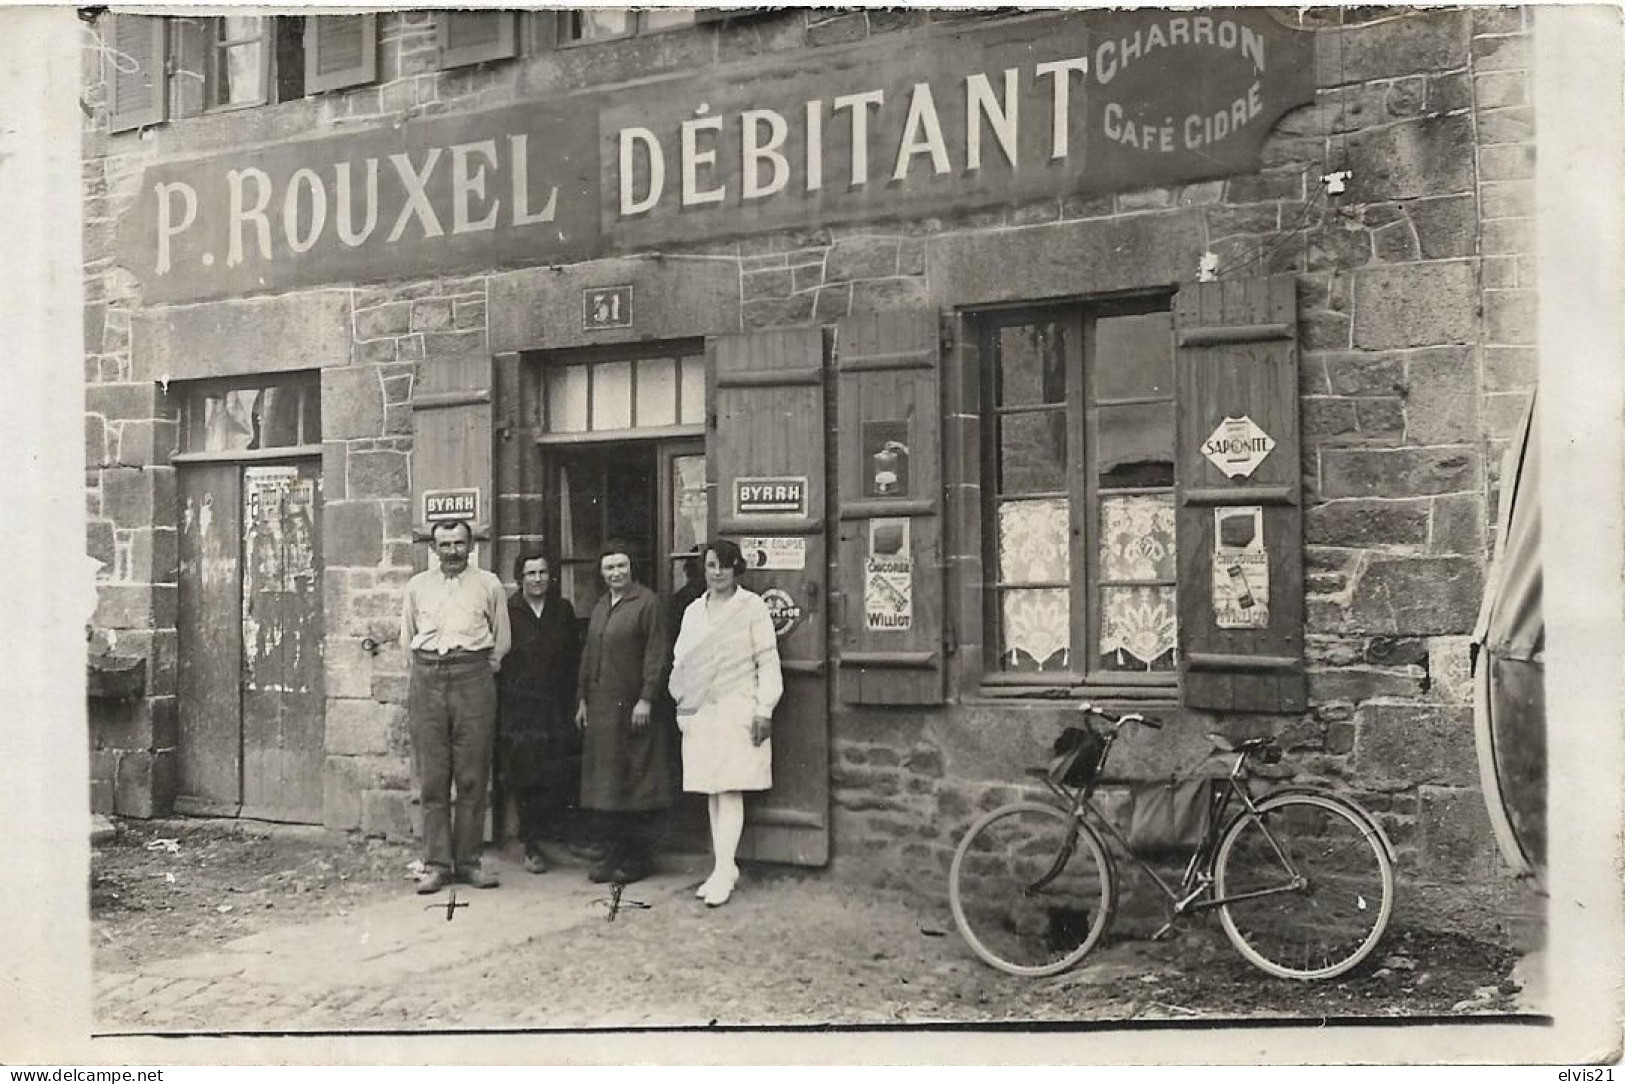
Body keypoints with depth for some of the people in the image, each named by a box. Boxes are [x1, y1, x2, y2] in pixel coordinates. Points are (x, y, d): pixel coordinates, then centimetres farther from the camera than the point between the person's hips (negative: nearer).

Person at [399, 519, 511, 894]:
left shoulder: (488, 584, 10)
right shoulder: (417, 586, 15)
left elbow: (501, 641, 14)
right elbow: (407, 639, 21)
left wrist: (481, 674, 9)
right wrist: (428, 669, 13)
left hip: (474, 678, -1)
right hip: (426, 680, 1)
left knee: (473, 778, -2)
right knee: (432, 778, -1)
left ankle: (467, 861, 4)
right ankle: (436, 863, 2)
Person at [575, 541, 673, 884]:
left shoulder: (648, 603, -7)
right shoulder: (600, 605, 16)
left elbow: (656, 655, -11)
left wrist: (646, 699, -16)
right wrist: (582, 698, 14)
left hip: (632, 707, -7)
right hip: (601, 708, 7)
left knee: (636, 782, -1)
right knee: (604, 783, 9)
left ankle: (638, 858, 8)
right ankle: (613, 854, 17)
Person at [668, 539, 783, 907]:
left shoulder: (752, 607, -1)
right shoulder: (693, 611, 15)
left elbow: (768, 662, -4)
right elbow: (680, 662, 17)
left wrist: (764, 710, -9)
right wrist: (682, 709, 10)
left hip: (738, 711, -5)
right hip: (701, 712, 6)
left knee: (730, 791, -11)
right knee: (712, 793, 8)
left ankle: (724, 871, -13)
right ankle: (723, 868, 14)